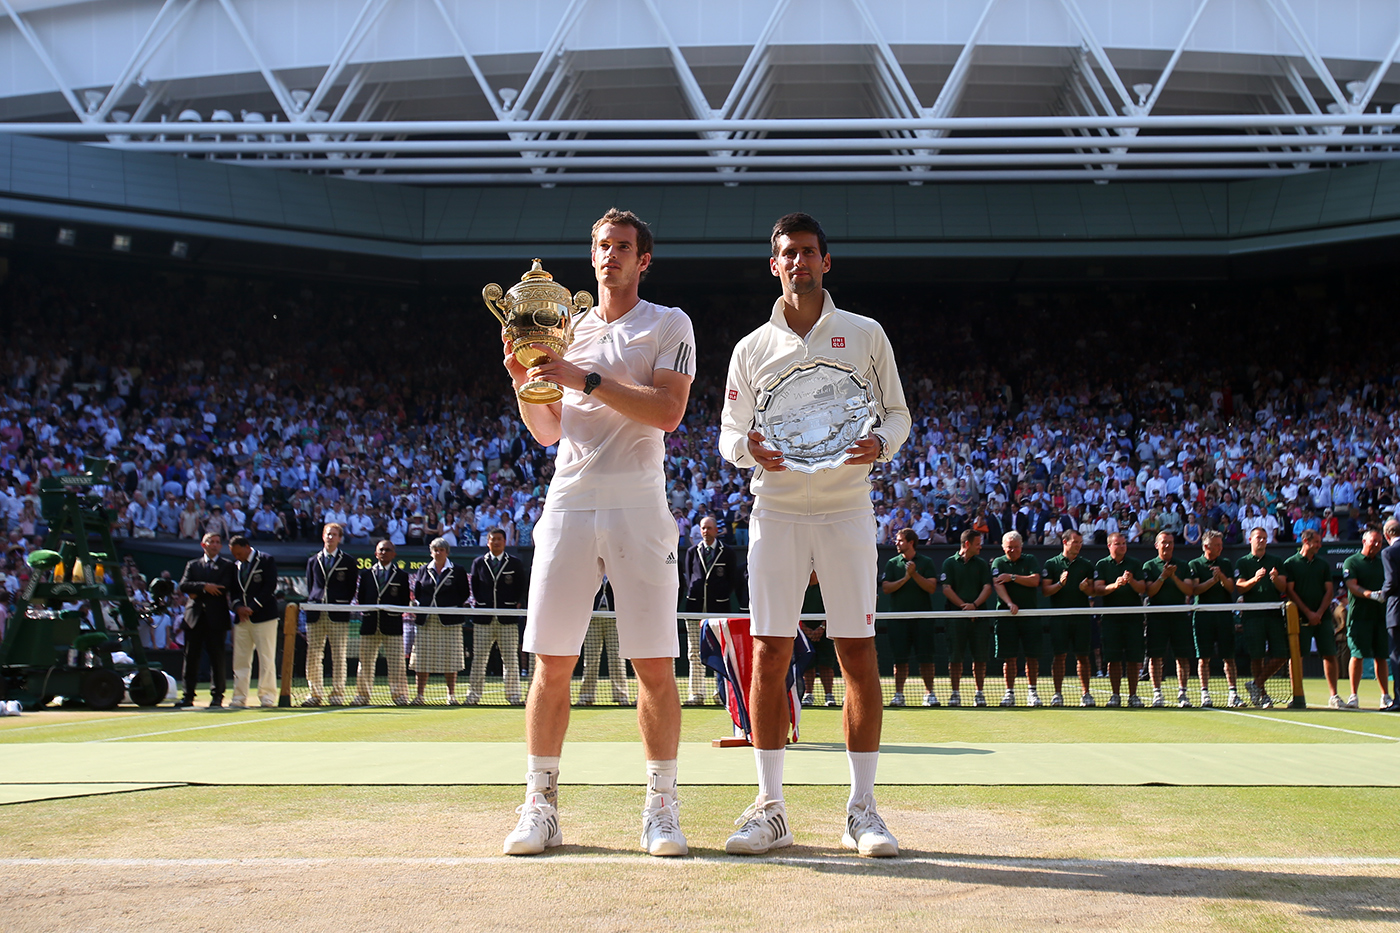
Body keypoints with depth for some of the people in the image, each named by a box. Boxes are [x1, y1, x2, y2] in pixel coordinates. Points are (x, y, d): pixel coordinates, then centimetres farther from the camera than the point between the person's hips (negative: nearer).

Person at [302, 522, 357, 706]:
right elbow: (310, 586, 17)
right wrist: (313, 602, 5)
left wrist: (343, 605, -2)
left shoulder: (348, 561, 6)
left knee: (338, 657, -1)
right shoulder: (313, 560, 15)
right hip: (316, 614, 3)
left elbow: (352, 588, 6)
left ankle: (337, 693, 4)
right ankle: (315, 694, 9)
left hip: (338, 615, -3)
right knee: (313, 656, 2)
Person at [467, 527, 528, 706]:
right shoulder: (478, 563, 11)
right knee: (479, 658, 2)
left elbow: (522, 587, 10)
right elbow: (474, 587, 15)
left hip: (508, 618, -1)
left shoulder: (516, 563, 7)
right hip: (483, 618, 1)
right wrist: (477, 604, 4)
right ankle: (474, 694, 7)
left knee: (510, 658, 1)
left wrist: (517, 604, -1)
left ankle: (513, 694, 7)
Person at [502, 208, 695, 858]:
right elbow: (546, 432, 19)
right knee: (551, 664, -1)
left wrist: (586, 378, -13)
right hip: (568, 505, 3)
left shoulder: (669, 325, 7)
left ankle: (661, 807, 7)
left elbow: (668, 412, -8)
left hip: (639, 509, -3)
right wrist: (526, 384, 1)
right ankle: (541, 807, 8)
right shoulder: (568, 330, 19)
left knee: (655, 666, -4)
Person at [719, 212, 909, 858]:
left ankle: (862, 811, 6)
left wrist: (879, 443, -12)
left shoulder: (866, 336, 8)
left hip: (847, 510, -1)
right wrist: (750, 448, -12)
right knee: (769, 653, -3)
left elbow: (897, 413, 11)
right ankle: (770, 810, 6)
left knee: (859, 654, -3)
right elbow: (728, 434, 12)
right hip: (776, 512, 1)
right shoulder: (751, 349, 10)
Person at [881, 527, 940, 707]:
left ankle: (929, 693, 3)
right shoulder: (892, 563, 9)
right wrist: (905, 578, -12)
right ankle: (898, 694, 5)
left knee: (925, 657, -2)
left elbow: (932, 588, -5)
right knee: (900, 658, 1)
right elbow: (886, 588, -1)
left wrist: (915, 574, -15)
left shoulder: (926, 562, 5)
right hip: (898, 617, 1)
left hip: (922, 616, -1)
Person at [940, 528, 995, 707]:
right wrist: (963, 606, -12)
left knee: (980, 657, 0)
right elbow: (946, 589, -3)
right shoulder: (950, 563, 6)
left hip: (979, 617, 2)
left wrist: (974, 605, -12)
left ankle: (979, 693, 8)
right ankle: (955, 693, 5)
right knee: (955, 657, -1)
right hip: (956, 617, -2)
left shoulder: (981, 564, 13)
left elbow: (987, 588, 4)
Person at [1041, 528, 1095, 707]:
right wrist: (1060, 584, -16)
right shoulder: (1051, 564, 6)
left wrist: (1085, 588, -12)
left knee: (1083, 656, 2)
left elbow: (1092, 591, 10)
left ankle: (1085, 694, 8)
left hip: (1082, 616, 1)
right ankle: (1058, 694, 4)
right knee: (1059, 656, -2)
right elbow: (1045, 590, 0)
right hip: (1059, 616, -1)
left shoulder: (1086, 565, 12)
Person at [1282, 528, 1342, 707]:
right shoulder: (1290, 564, 2)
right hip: (1300, 617, -3)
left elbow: (1328, 591, 9)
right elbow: (1290, 591, -3)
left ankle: (1334, 696, 4)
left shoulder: (1323, 565, 13)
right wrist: (1308, 613, -9)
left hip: (1323, 617, 3)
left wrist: (1319, 613, -5)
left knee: (1330, 655, -1)